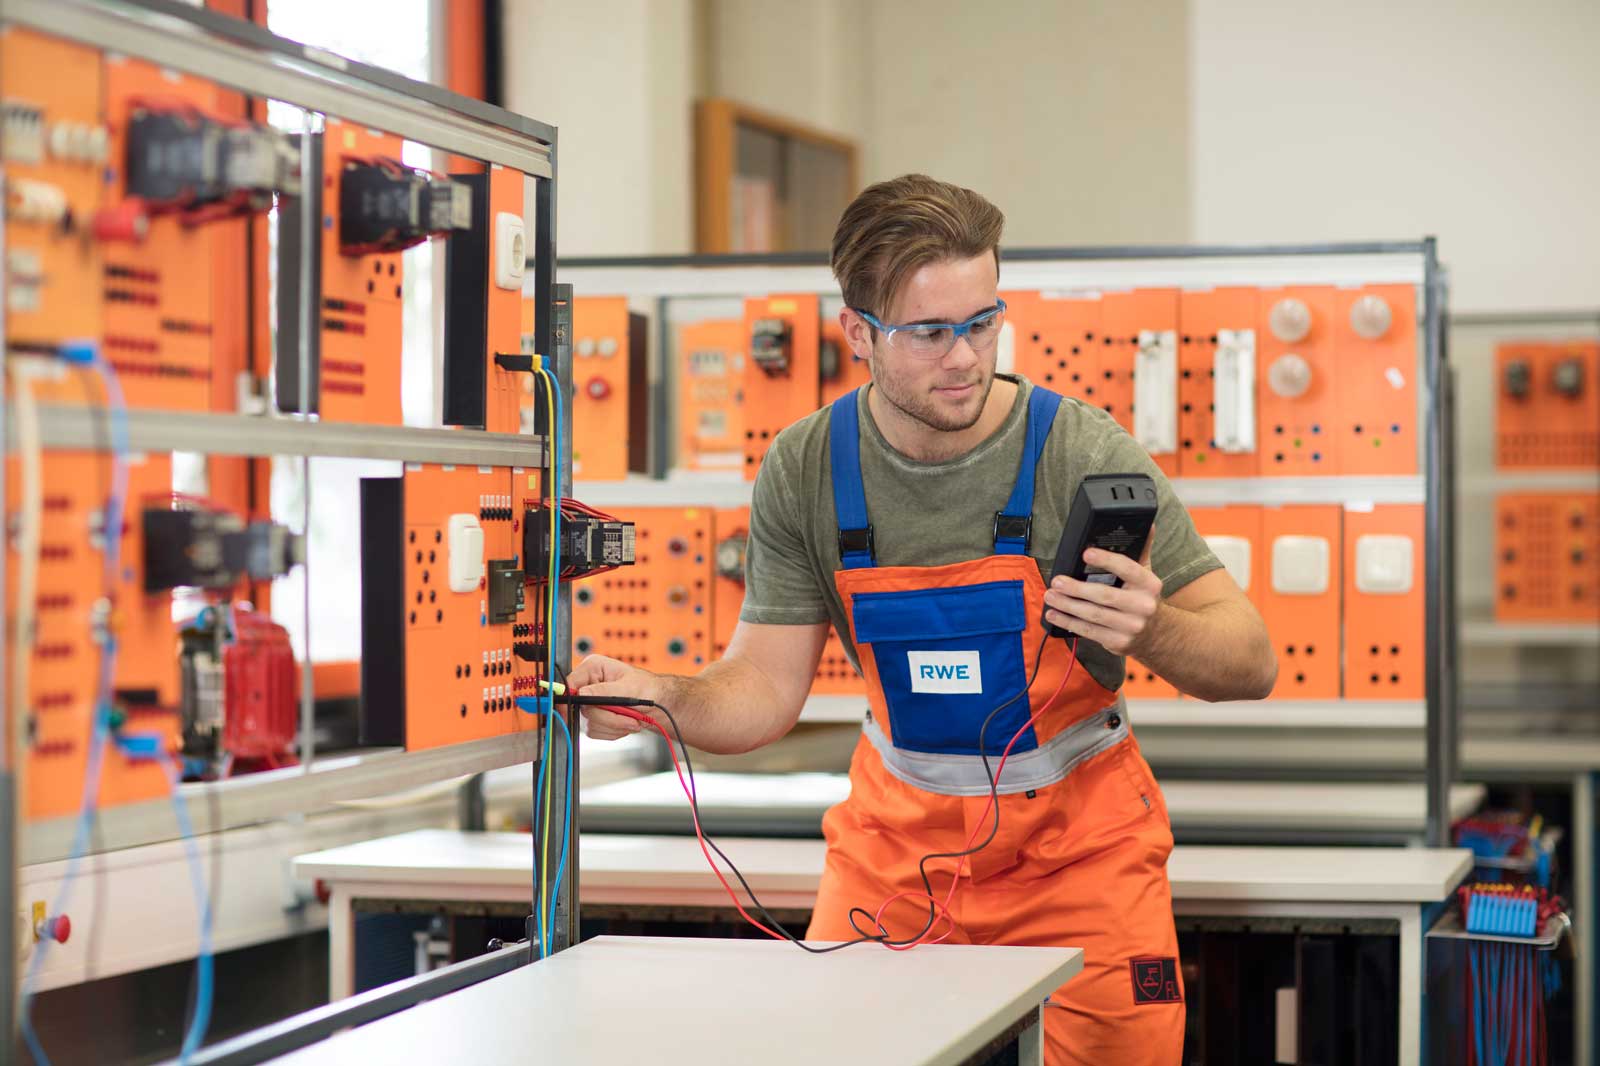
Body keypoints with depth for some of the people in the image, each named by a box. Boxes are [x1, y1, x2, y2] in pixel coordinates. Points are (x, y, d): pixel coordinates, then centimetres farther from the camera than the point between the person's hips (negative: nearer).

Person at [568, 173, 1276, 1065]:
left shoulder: (1082, 452, -17)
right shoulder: (805, 472, -8)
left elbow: (1252, 665, -13)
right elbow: (767, 688, -4)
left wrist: (1152, 631, -35)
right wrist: (660, 696, -25)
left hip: (1075, 846, -2)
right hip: (895, 843, 2)